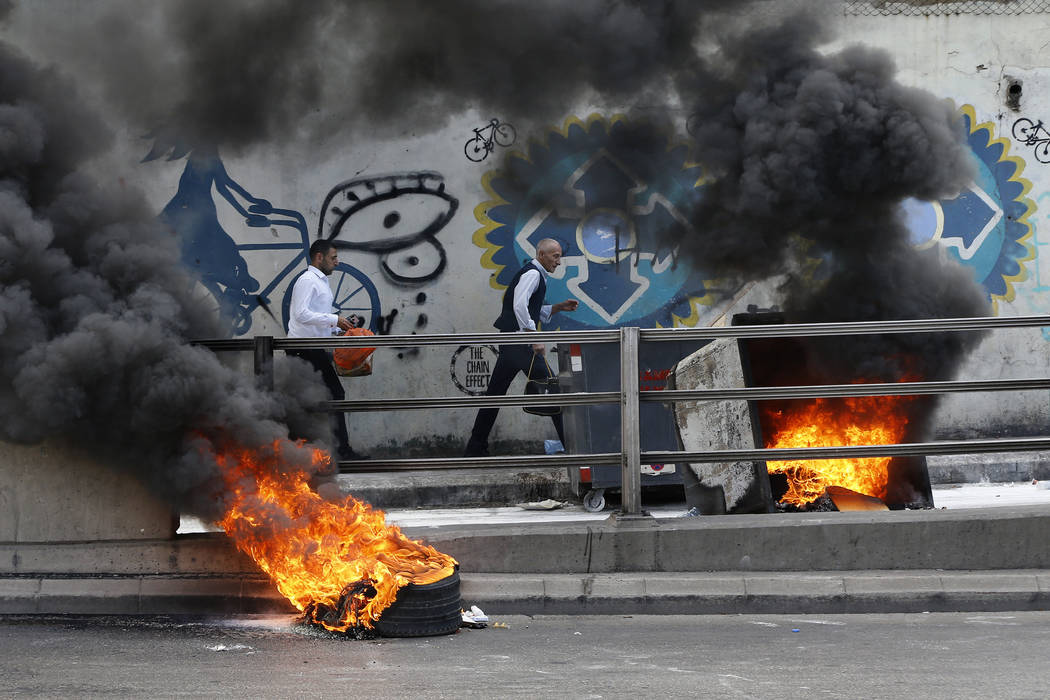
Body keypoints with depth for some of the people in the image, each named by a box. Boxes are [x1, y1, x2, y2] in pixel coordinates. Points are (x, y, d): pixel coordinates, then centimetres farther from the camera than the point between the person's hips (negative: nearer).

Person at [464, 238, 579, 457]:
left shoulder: (534, 274, 22)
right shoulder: (532, 274, -10)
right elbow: (520, 306, -24)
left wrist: (560, 307, 18)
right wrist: (534, 339, -24)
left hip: (509, 342, 11)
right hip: (520, 342, -11)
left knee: (494, 394, 10)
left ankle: (475, 448, 12)